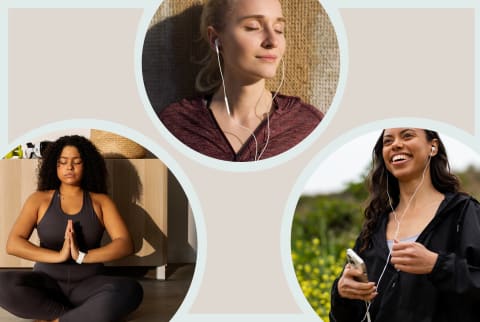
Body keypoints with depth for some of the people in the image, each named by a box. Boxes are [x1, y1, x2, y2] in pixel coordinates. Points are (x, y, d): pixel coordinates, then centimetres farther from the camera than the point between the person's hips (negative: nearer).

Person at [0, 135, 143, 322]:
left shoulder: (100, 201, 8)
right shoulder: (39, 200, 8)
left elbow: (125, 244, -6)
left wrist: (82, 256, -20)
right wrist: (58, 255, -18)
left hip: (88, 284, 0)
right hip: (46, 283, 1)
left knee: (131, 290, -32)